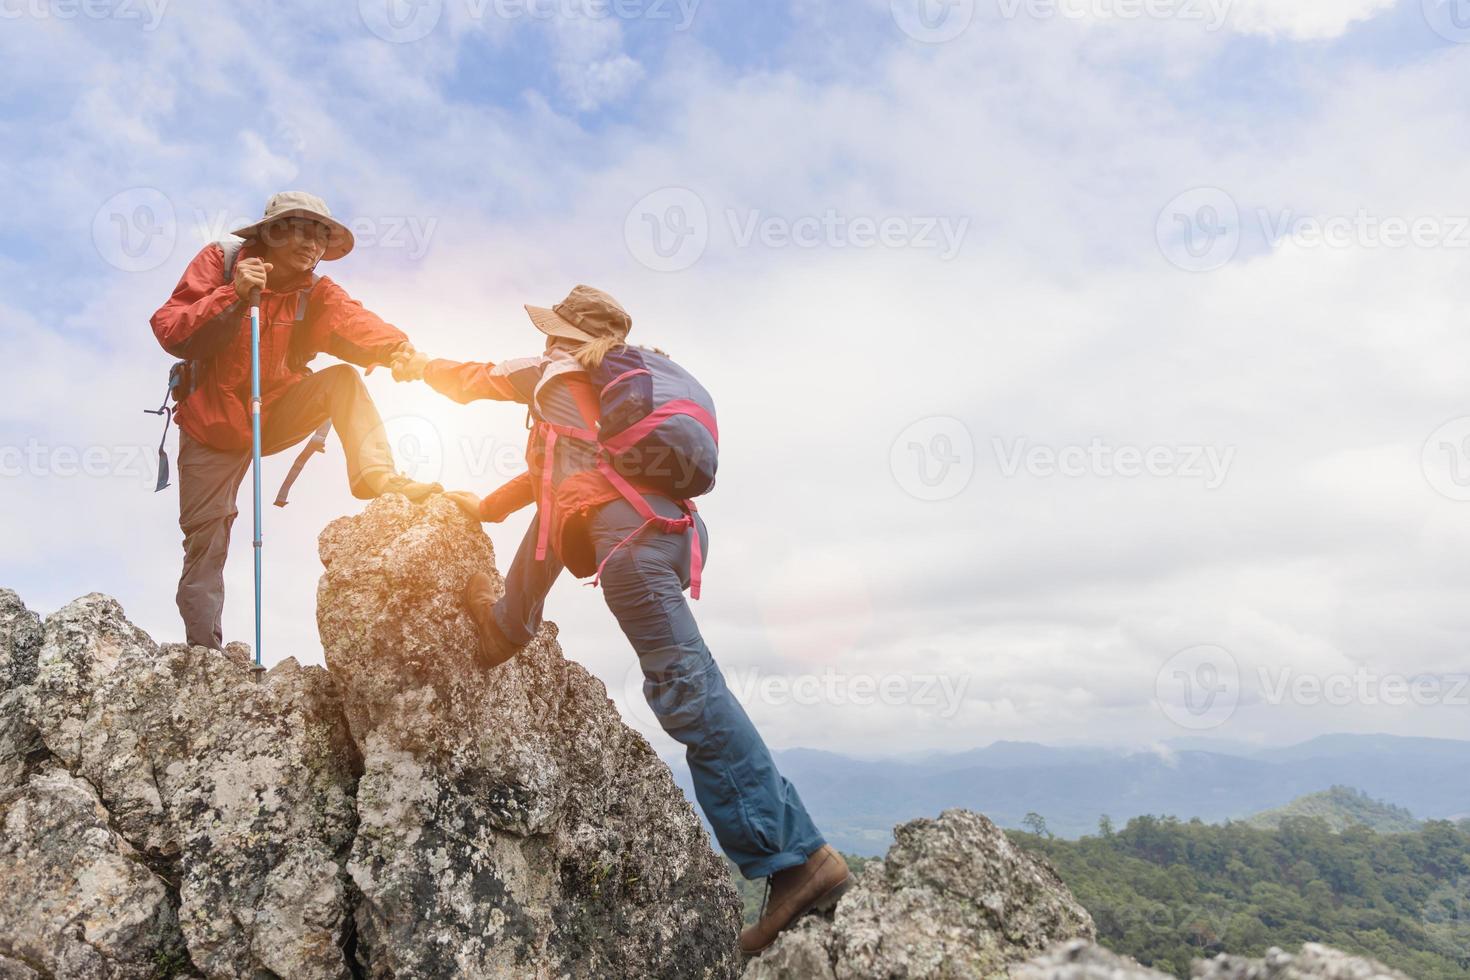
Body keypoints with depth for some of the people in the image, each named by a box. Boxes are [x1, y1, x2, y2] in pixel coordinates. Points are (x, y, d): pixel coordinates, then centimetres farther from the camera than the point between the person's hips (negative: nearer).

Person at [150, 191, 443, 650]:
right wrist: (233, 295, -32)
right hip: (214, 427, -2)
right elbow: (170, 331, -20)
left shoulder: (317, 294, -8)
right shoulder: (219, 260, -12)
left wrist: (399, 349, -50)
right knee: (205, 540, -2)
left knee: (344, 379, -21)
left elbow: (355, 324, -29)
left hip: (276, 416, 2)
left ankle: (377, 477, -30)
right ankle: (203, 651, 8)